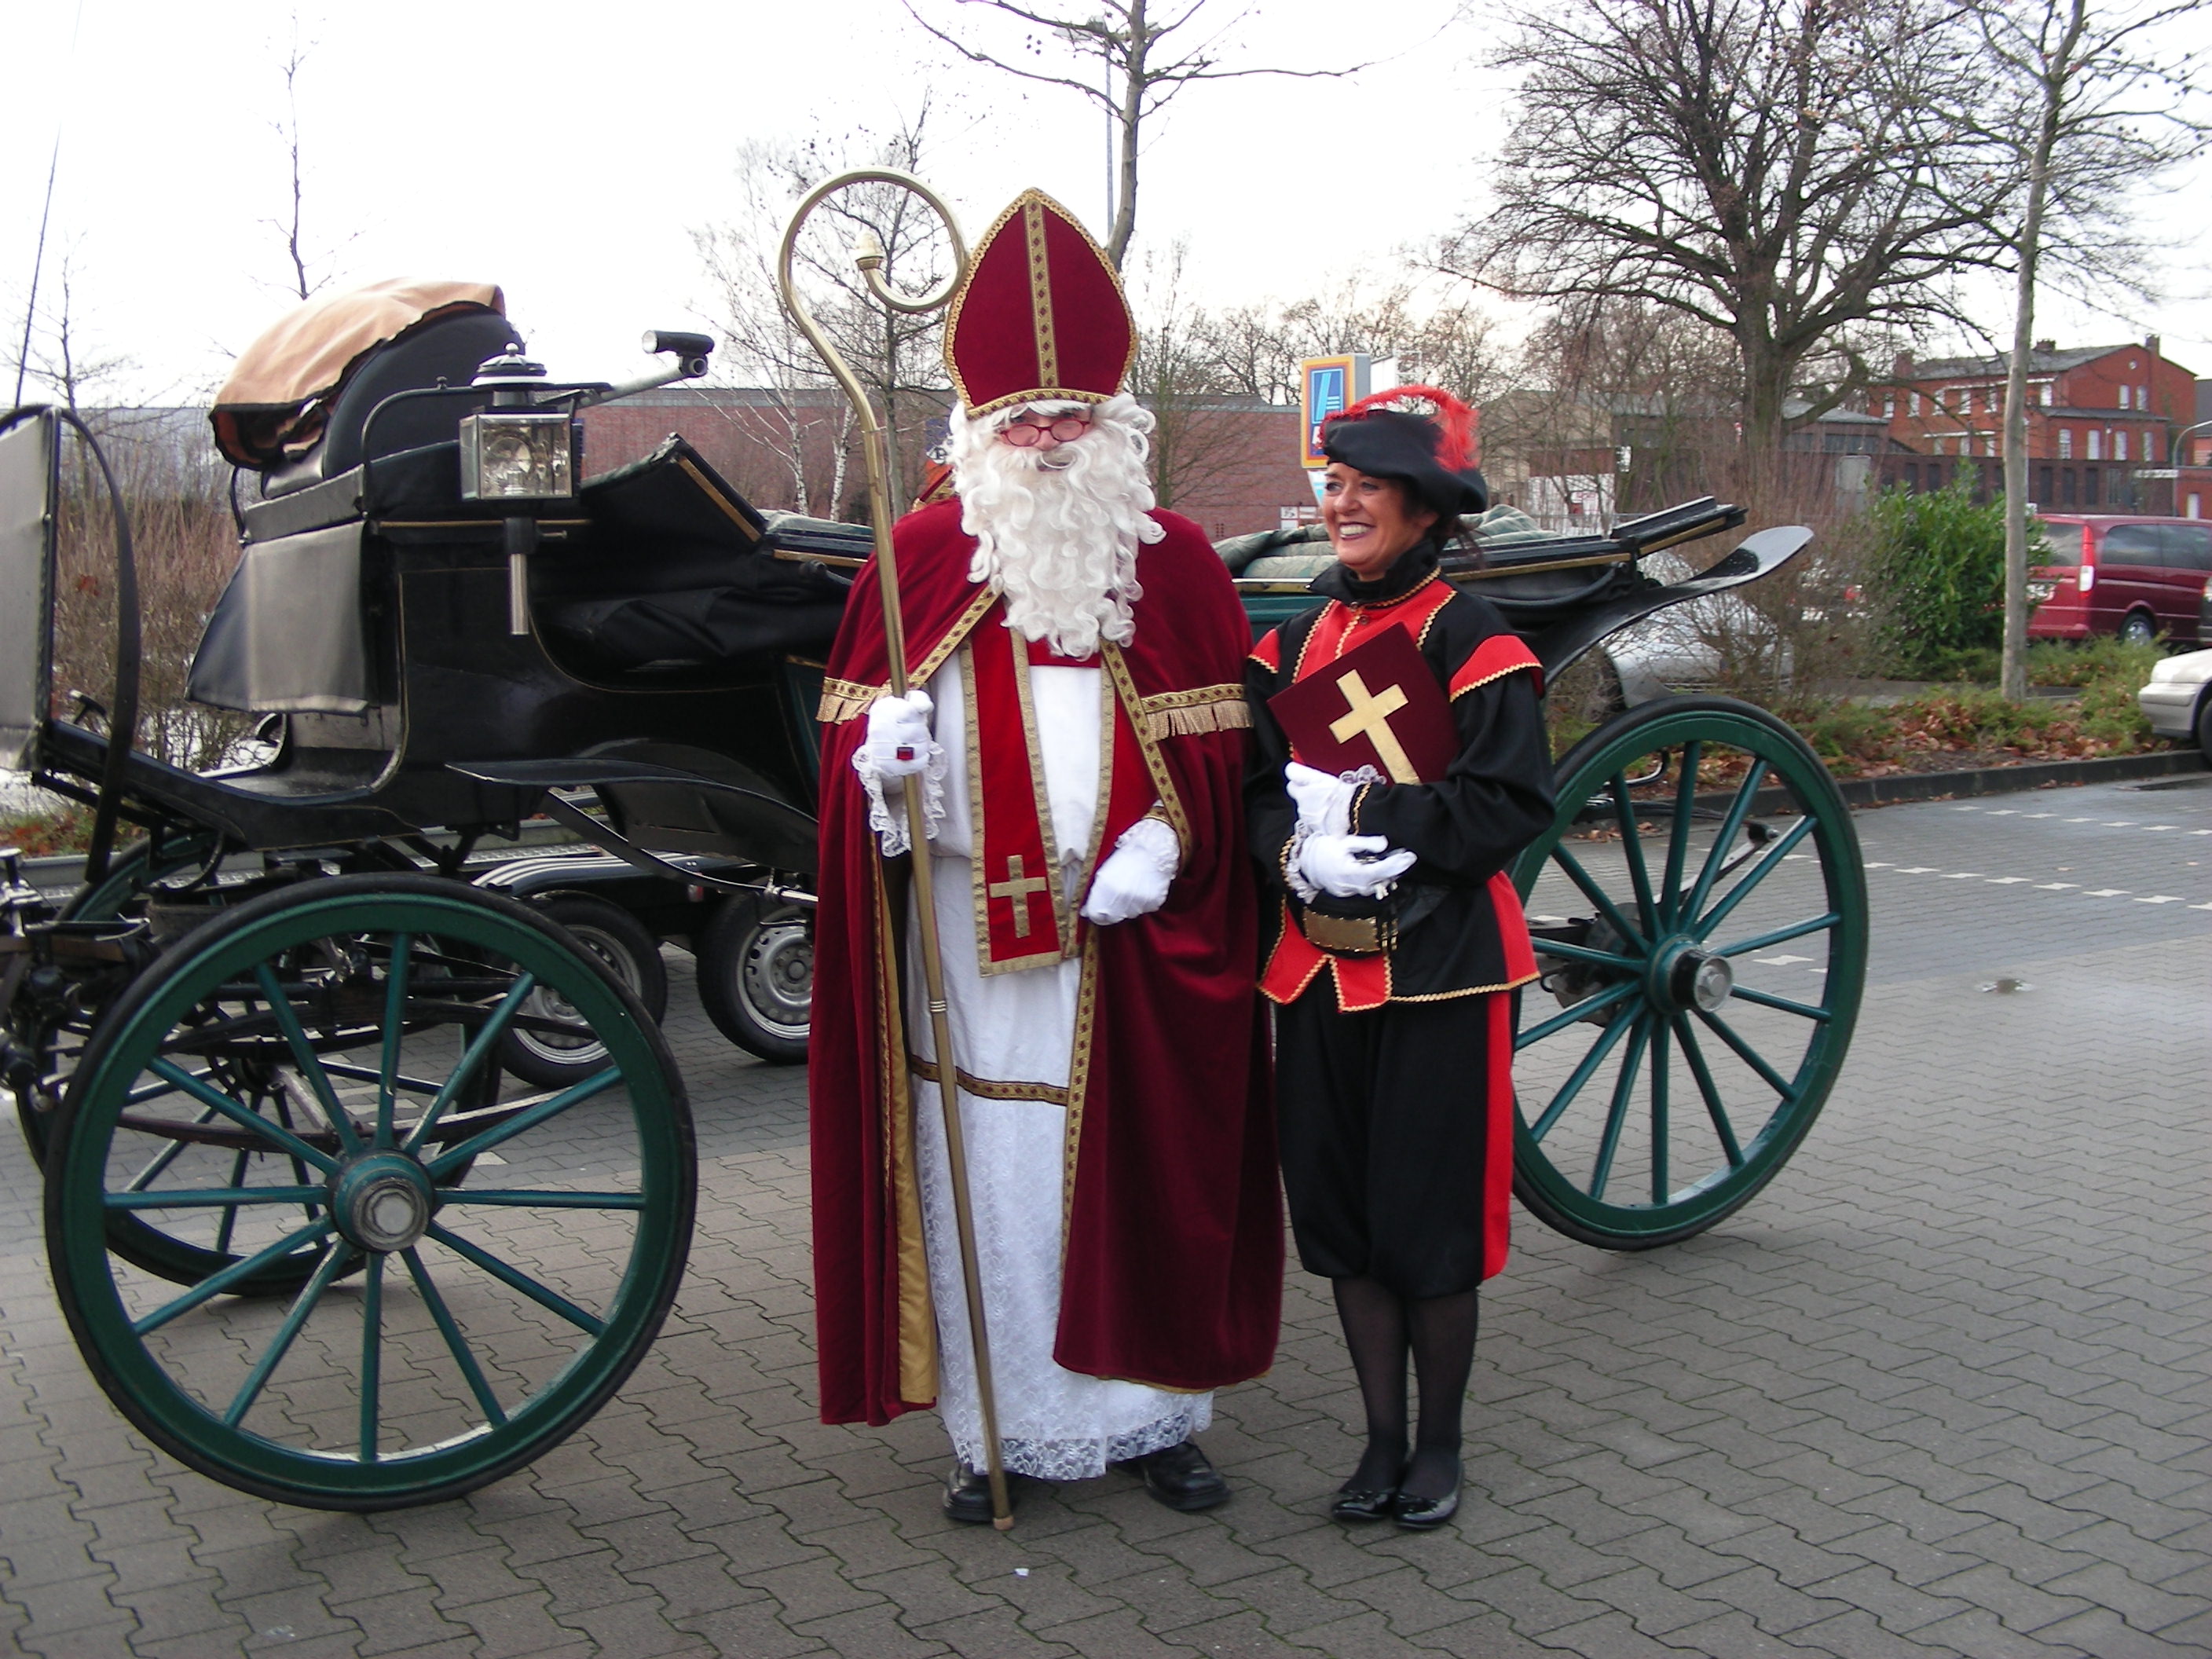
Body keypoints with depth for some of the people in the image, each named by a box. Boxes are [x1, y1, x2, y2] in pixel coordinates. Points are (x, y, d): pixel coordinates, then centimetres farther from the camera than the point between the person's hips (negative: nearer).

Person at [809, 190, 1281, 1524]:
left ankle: (1151, 1411, 22)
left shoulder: (1174, 560, 6)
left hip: (1129, 929, 0)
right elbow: (857, 708, 6)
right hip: (966, 924, 0)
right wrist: (879, 754, -17)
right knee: (985, 1166, 4)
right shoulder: (924, 550, 5)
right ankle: (1004, 1427, 18)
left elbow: (1216, 736, 4)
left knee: (1143, 1161, 6)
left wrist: (1162, 842, -12)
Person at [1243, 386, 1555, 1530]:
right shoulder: (1292, 644, 9)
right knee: (1340, 1213, 11)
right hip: (1317, 966, 5)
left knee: (1434, 1219, 3)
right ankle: (1382, 1438, 26)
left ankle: (1439, 1445, 22)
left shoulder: (1472, 643, -7)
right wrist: (1300, 849, -15)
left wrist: (1361, 811, -19)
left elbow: (1509, 807, -14)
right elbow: (1255, 790, 6)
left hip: (1440, 968, -5)